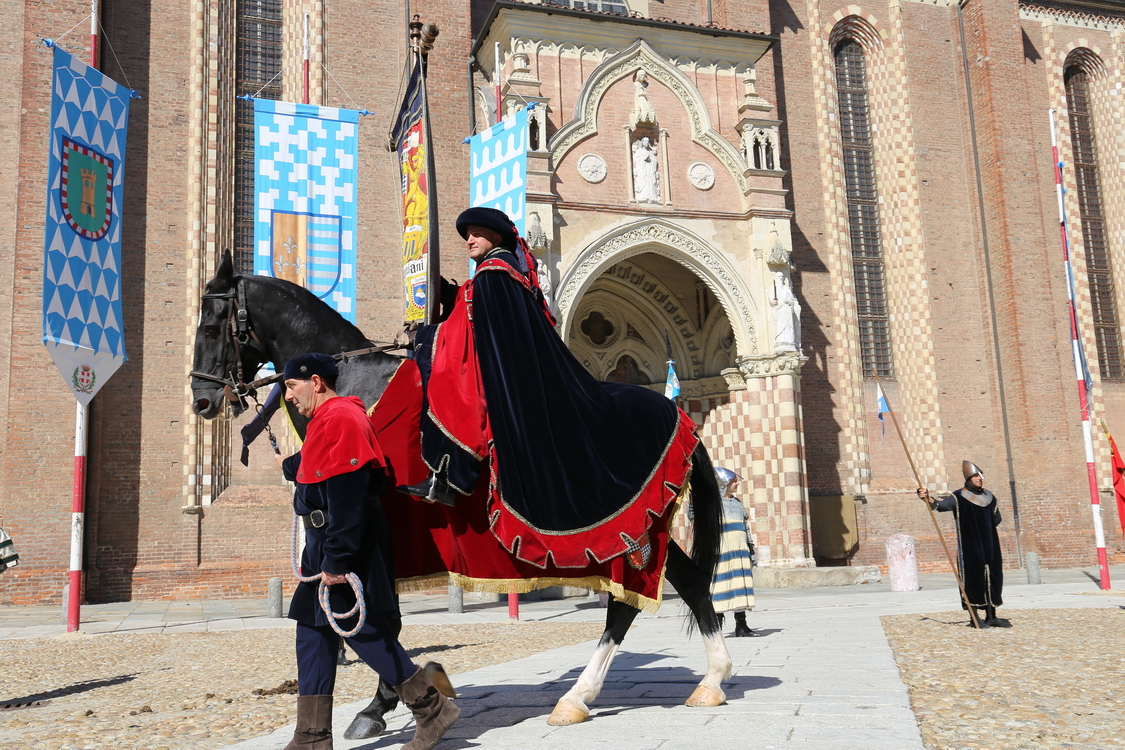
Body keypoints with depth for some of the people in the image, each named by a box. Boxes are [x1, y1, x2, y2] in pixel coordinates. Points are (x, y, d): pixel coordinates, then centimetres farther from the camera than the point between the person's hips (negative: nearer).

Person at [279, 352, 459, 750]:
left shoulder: (341, 419, -17)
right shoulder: (327, 420, 16)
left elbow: (346, 501, -23)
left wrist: (335, 560, -24)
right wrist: (291, 465, 61)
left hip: (345, 550, -11)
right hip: (327, 548, 11)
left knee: (364, 633, -6)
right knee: (314, 635, 11)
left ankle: (434, 710, 6)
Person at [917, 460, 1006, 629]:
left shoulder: (989, 497, 11)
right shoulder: (959, 497, -7)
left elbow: (997, 518, 21)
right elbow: (942, 505, -24)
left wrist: (985, 527, 6)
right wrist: (928, 500, -42)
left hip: (989, 545, 6)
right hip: (970, 547, -6)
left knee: (993, 577, 7)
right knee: (974, 577, -5)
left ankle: (991, 616, 15)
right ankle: (976, 616, 1)